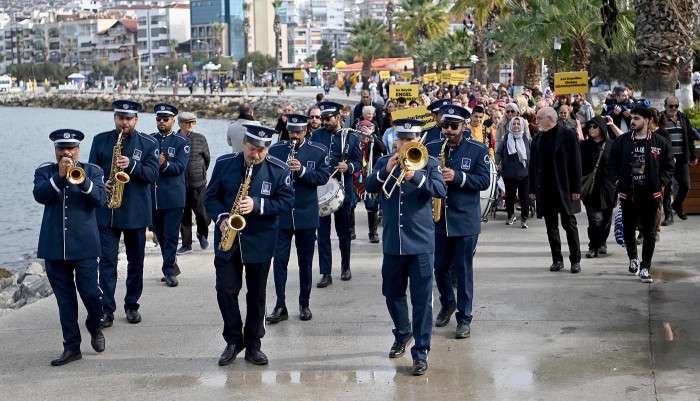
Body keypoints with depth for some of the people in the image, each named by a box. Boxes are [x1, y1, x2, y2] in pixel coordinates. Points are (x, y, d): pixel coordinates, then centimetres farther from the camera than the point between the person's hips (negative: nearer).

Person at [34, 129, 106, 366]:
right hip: (53, 246, 2)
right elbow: (40, 195, -10)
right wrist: (59, 176, -22)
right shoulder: (45, 172, 8)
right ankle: (72, 347, 12)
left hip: (84, 245, -1)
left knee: (90, 292, -5)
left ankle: (95, 326, 25)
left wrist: (82, 181, -23)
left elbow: (100, 199, -8)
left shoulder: (92, 171, 6)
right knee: (64, 299, 5)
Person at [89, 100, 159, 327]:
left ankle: (132, 305, 21)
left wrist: (131, 165, -23)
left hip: (136, 212, 0)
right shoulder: (100, 140, 6)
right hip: (106, 211, 0)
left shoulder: (149, 144, 1)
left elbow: (153, 174, -7)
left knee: (136, 261, 9)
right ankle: (107, 309, -1)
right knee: (107, 259, -3)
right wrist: (101, 184, -12)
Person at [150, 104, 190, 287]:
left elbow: (180, 167, -10)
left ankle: (169, 272, 0)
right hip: (153, 197, 4)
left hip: (173, 197, -4)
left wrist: (164, 164, -26)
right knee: (160, 235, 11)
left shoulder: (182, 142, 2)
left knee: (171, 236, -5)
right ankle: (172, 267, 24)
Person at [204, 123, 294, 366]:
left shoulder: (279, 170, -5)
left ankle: (253, 344, 18)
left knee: (256, 294, 6)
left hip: (260, 241, -1)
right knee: (226, 290, -3)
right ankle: (233, 341, 14)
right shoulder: (224, 164, -1)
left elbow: (286, 201, -6)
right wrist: (221, 218, -14)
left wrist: (257, 205, -20)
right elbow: (211, 197, 4)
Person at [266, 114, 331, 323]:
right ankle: (280, 306, 3)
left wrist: (302, 170, -21)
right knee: (279, 259, -2)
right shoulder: (276, 150, 4)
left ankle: (304, 304, 20)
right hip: (280, 214, 0)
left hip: (306, 214, 0)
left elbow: (323, 176, -8)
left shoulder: (319, 151, 1)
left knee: (305, 261, 8)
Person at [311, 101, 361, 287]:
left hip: (343, 190, -1)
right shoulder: (317, 135, 5)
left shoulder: (351, 137, 1)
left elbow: (358, 161, 2)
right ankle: (325, 273, 2)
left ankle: (345, 267, 28)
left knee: (344, 230, 11)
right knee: (323, 231, -1)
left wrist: (348, 167, -18)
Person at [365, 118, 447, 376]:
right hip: (392, 242, 3)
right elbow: (369, 187, -7)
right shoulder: (384, 162, 7)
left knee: (422, 299, -3)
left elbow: (441, 190, -15)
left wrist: (416, 176, -30)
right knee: (392, 293, 16)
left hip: (421, 242, -3)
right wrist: (387, 170, -23)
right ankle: (403, 333, 41)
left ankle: (421, 352, 3)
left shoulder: (429, 163, 0)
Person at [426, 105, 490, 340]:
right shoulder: (431, 148, 7)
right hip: (437, 218, 3)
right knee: (439, 267, 11)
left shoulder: (477, 150, -2)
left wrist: (457, 177, -21)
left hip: (465, 222, -3)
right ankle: (447, 304, 36)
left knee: (463, 270, 1)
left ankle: (464, 318, 10)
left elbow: (484, 180, -8)